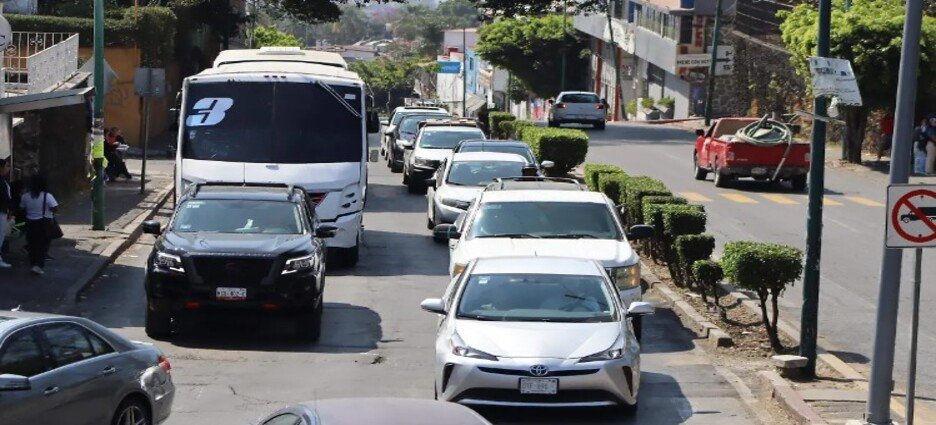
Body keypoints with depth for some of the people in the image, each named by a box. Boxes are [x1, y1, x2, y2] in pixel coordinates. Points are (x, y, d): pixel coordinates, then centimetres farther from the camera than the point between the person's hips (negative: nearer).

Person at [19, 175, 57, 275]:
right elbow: (55, 208, -18)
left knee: (32, 245, 16)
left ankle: (33, 263, 23)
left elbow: (22, 208, 6)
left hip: (30, 223, 4)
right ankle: (38, 266, -10)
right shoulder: (47, 196, -15)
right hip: (44, 223, -4)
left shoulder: (25, 196, -3)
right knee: (43, 245, 3)